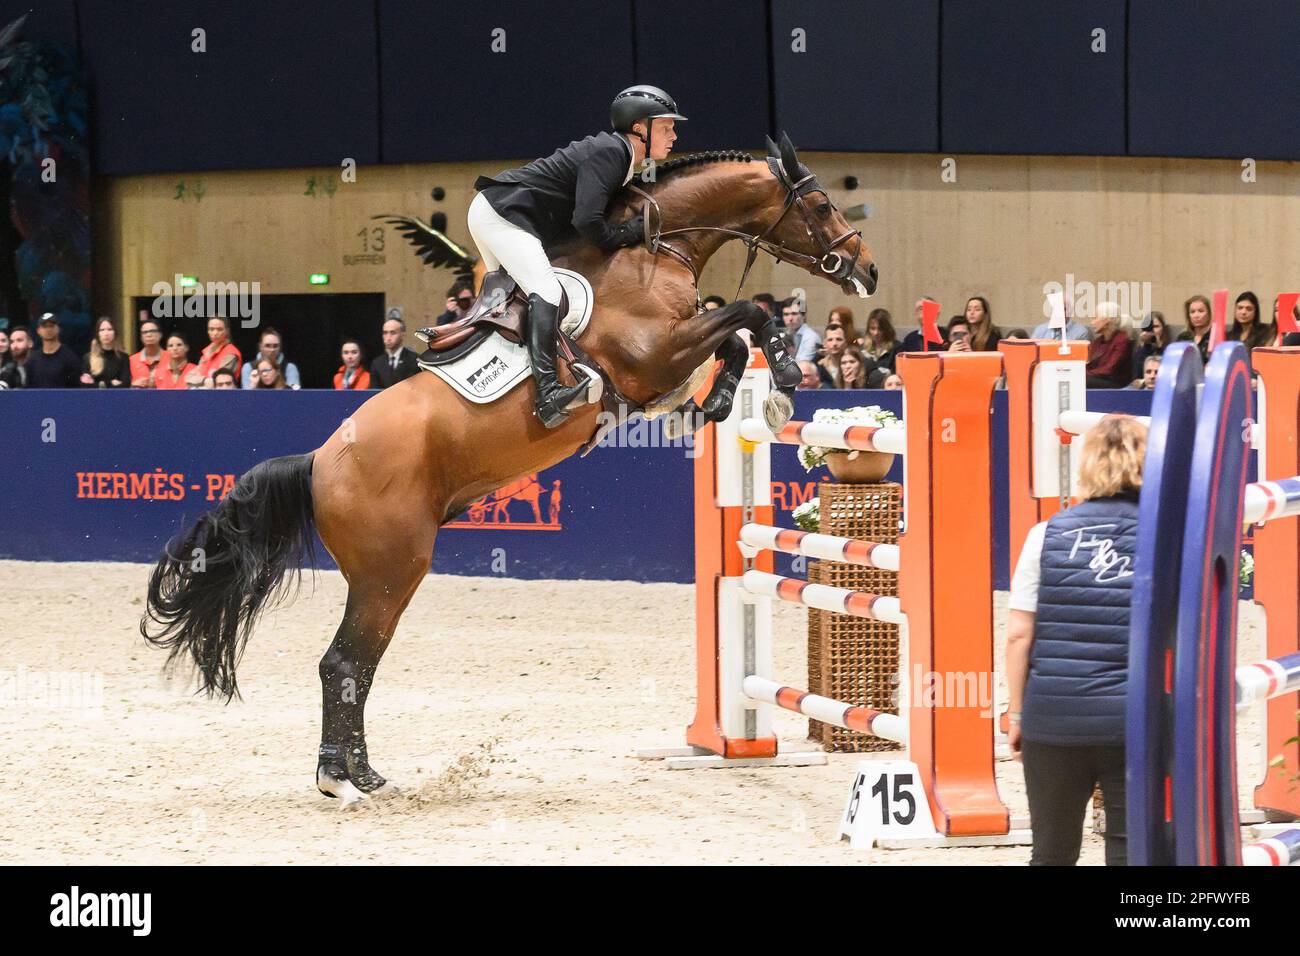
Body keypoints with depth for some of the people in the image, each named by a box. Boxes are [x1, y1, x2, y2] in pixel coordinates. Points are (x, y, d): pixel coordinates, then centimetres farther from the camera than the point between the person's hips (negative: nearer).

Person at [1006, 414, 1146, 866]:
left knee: (1053, 854, 12)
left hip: (1053, 719, 1)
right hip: (1137, 725, -1)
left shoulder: (1046, 536, -1)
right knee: (1130, 853, 6)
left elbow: (1019, 634, -2)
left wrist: (1017, 713, 6)